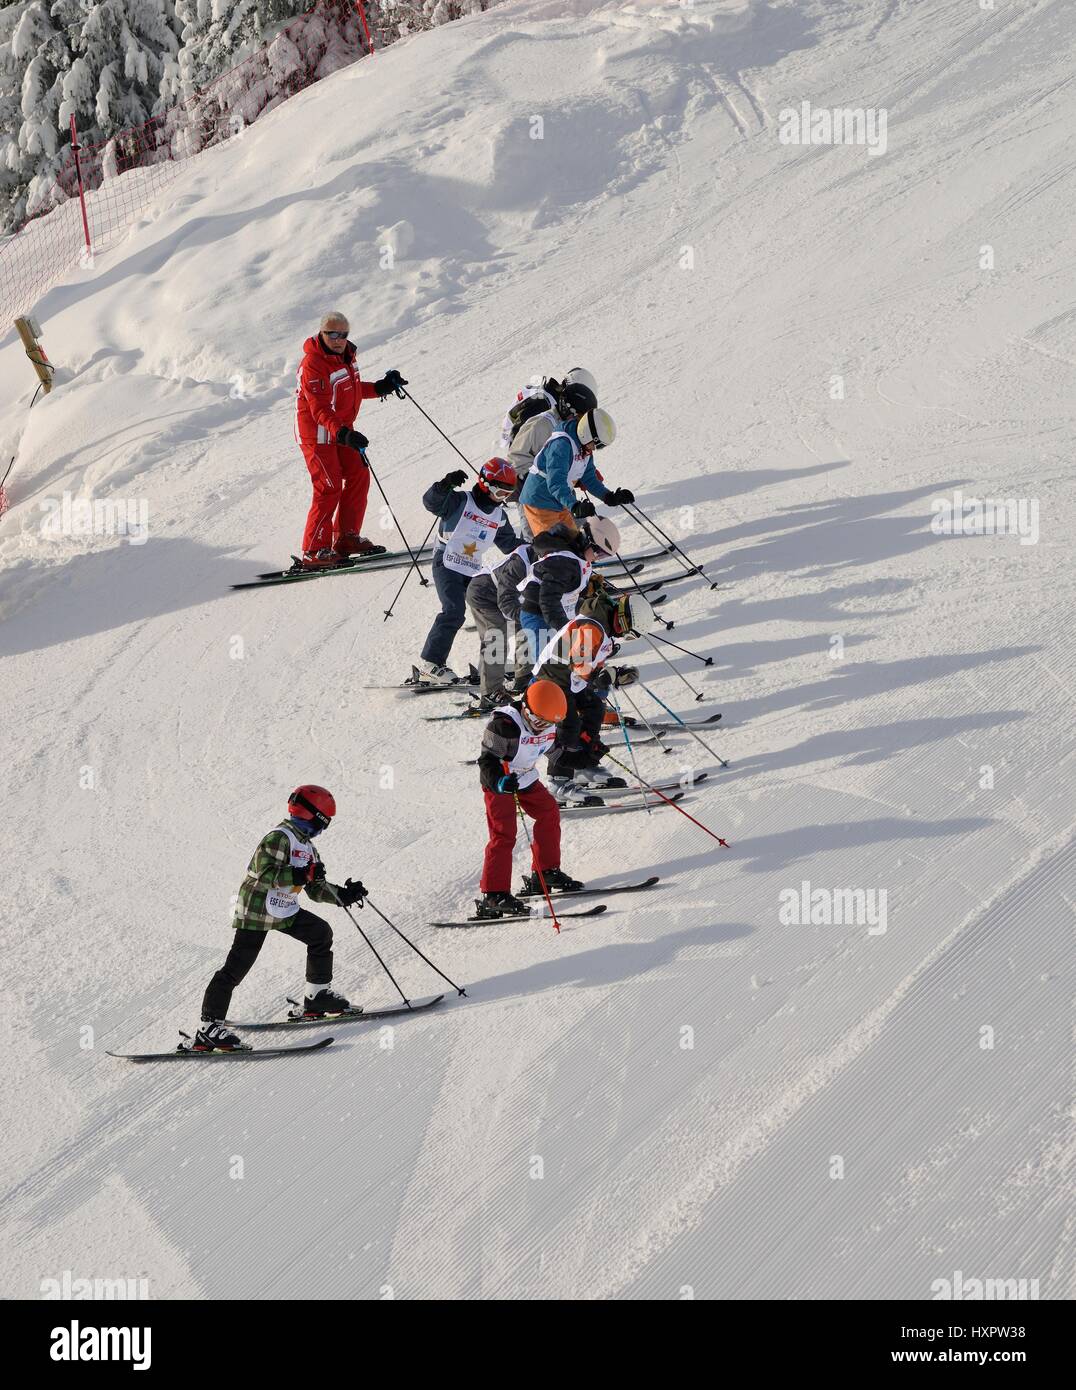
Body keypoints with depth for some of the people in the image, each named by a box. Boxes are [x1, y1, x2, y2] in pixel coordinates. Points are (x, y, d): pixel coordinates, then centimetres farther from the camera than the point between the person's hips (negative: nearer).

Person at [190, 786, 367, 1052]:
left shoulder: (307, 847, 13)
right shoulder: (279, 838, -17)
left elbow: (315, 889, 16)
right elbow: (266, 874, -29)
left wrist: (343, 895, 3)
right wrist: (303, 874, -31)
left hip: (285, 911, 10)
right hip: (257, 910, -10)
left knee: (320, 933, 10)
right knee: (237, 967, -14)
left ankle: (317, 997, 19)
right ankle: (209, 1027, -17)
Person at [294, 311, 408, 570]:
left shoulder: (345, 355, 6)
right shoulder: (313, 364, -24)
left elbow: (352, 389, 23)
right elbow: (320, 408, -33)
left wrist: (380, 388, 10)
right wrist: (342, 433, -46)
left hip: (340, 429, 9)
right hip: (317, 432, -9)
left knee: (358, 476, 9)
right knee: (329, 487, -10)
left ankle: (346, 537, 21)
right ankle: (314, 552, -5)